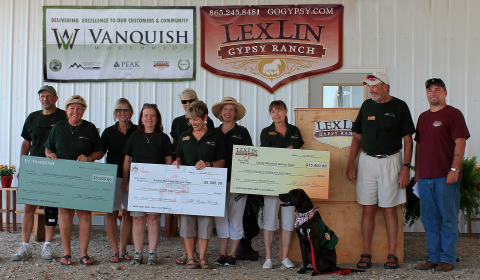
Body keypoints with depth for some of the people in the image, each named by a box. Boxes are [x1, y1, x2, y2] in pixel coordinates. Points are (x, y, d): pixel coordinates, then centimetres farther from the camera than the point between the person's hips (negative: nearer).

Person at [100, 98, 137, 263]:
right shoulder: (109, 132, 9)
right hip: (113, 177, 0)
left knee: (128, 214, 4)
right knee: (112, 213, -2)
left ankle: (123, 250, 15)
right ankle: (115, 251, 6)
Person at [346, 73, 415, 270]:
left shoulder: (399, 106, -1)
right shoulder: (367, 105, 10)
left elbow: (407, 139, -2)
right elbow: (357, 136, 14)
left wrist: (406, 167, -9)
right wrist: (350, 163, 6)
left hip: (390, 161, -3)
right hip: (367, 160, 3)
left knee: (389, 209, 0)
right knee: (368, 209, 3)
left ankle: (392, 254, 8)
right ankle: (366, 254, 8)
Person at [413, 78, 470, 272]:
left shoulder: (453, 114, -2)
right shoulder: (423, 117, 18)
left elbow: (460, 142, -9)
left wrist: (454, 169, -16)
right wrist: (417, 170, 16)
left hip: (446, 176, -6)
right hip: (425, 176, 6)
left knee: (448, 219, -1)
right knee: (429, 219, 9)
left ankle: (448, 259, 7)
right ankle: (433, 257, 17)